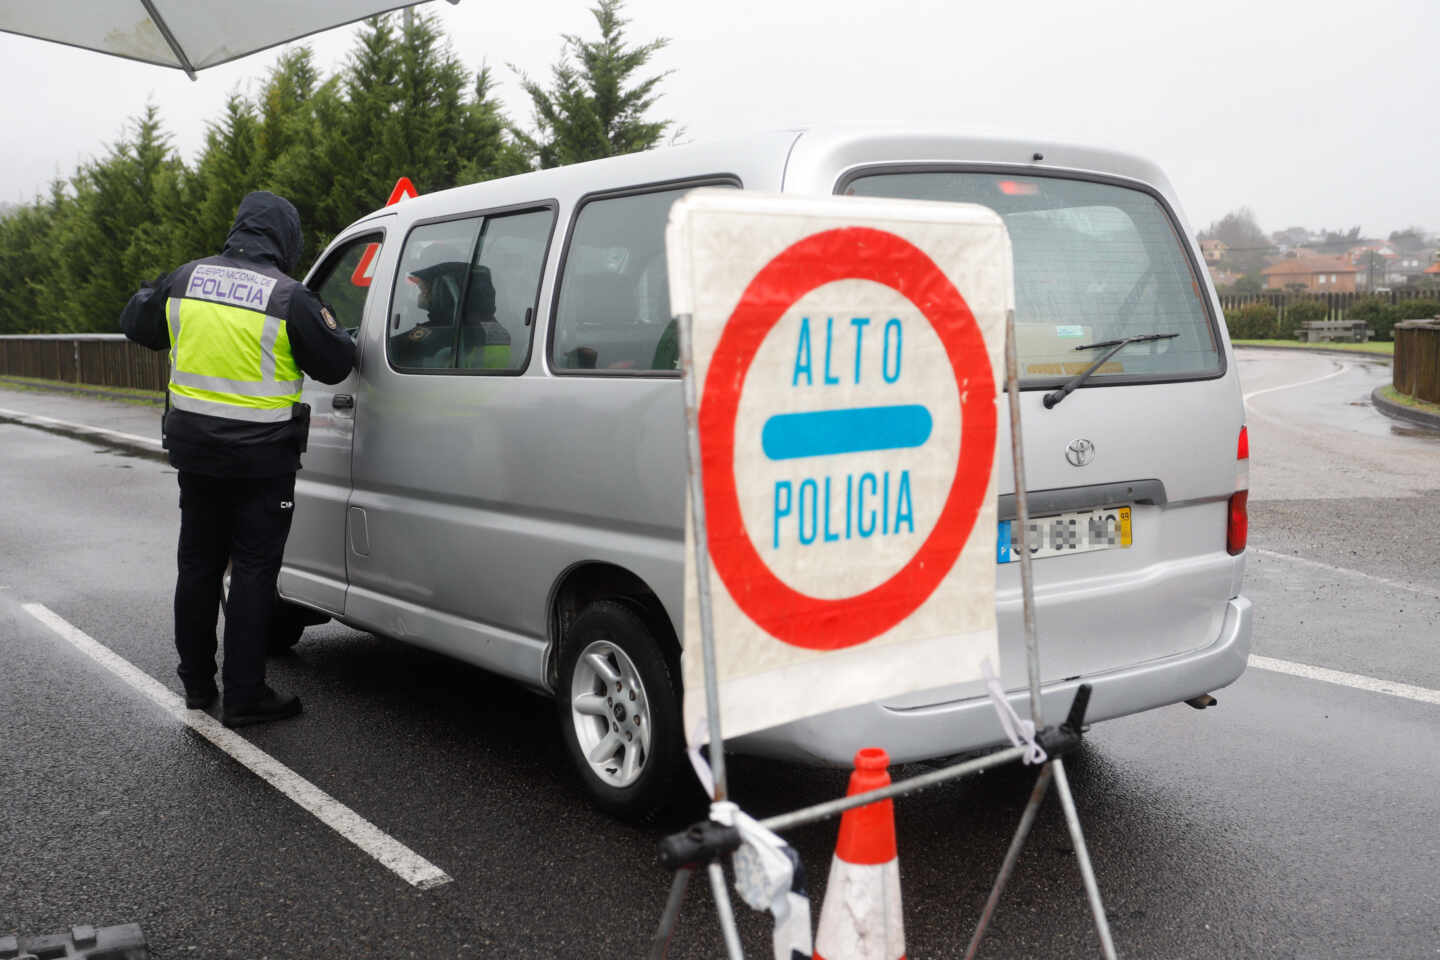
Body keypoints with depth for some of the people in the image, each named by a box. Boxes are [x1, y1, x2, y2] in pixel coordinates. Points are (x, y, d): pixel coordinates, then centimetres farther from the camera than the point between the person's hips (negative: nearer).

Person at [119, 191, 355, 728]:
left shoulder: (185, 280, 1)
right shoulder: (289, 297, -14)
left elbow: (135, 323, 16)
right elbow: (334, 366, -5)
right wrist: (331, 328, 14)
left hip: (195, 451, 5)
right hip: (262, 459, -5)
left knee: (198, 564, 16)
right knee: (253, 572, 2)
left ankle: (196, 684, 28)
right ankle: (243, 697, 5)